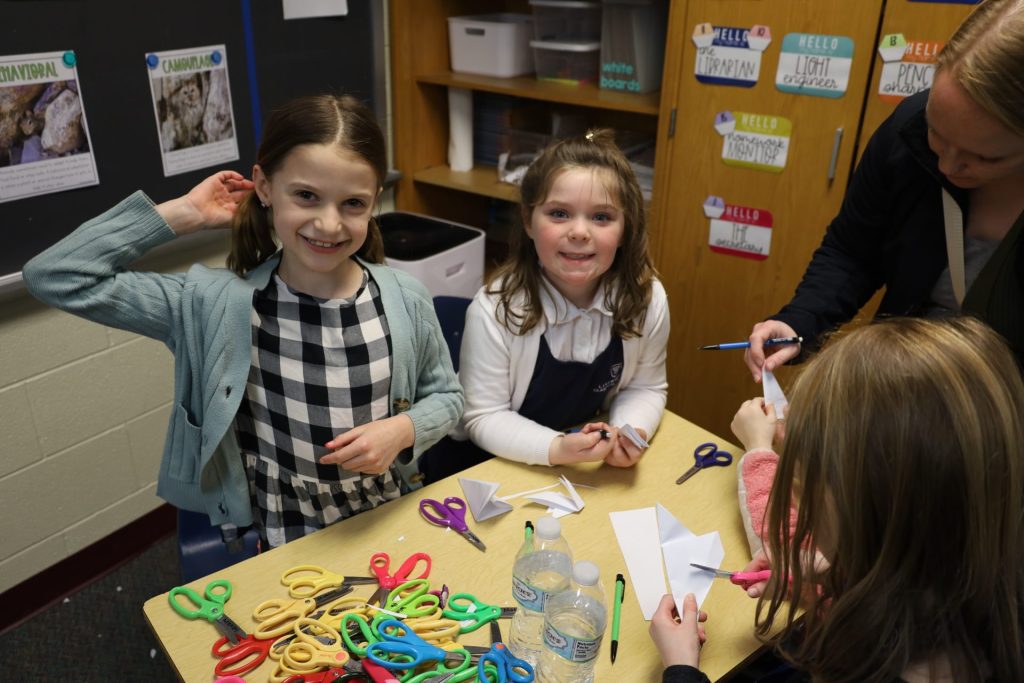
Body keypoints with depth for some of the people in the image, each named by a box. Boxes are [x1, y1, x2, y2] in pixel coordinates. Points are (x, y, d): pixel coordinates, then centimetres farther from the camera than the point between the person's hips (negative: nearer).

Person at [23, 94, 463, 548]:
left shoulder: (405, 300, -8)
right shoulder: (216, 304, -10)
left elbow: (446, 396, 7)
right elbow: (55, 277, -10)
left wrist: (403, 429, -15)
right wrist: (185, 214, -9)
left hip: (389, 528, 1)